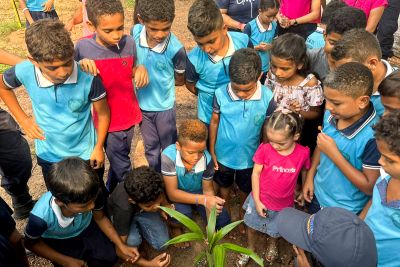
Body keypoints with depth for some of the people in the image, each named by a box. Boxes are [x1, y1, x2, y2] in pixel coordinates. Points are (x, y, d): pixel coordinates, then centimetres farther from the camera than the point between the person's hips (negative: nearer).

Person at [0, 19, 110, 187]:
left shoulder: (88, 77, -30)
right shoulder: (24, 72, -24)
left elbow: (103, 113, -11)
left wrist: (99, 147, -6)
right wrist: (23, 119, -4)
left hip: (86, 154, -1)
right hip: (49, 156, 2)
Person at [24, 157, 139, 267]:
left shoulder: (92, 195, -36)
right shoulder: (41, 216, -41)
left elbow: (100, 218, -11)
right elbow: (31, 243, -16)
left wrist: (121, 246, -14)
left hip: (86, 229, 2)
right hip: (58, 241, -1)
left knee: (109, 257, -8)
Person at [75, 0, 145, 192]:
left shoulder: (129, 43, -8)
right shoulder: (83, 47, -15)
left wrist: (140, 68, -13)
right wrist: (80, 65, -23)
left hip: (128, 115, 4)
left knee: (118, 162, 24)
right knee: (123, 169, 7)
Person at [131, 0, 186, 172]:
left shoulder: (175, 49, -27)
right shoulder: (135, 32, -16)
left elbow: (180, 80, -8)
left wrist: (159, 80, -5)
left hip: (164, 106, -4)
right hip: (142, 104, 4)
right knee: (150, 148, 23)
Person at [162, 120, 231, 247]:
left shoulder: (207, 159, -27)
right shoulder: (168, 156, -35)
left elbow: (207, 189, -13)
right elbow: (172, 193, -33)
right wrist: (204, 200, -46)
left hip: (197, 192, 3)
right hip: (177, 195, -3)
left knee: (223, 221, -8)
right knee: (183, 212, -34)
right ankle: (175, 227, 4)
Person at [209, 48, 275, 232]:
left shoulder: (267, 97, -24)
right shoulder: (221, 94, -24)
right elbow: (214, 122, -9)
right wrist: (212, 150, -1)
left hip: (250, 156, 0)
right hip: (224, 154, 0)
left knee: (245, 188, 27)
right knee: (224, 185, 27)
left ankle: (243, 209, 58)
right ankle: (226, 208, 58)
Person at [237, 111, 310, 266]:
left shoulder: (303, 153, -21)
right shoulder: (265, 149, -24)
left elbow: (304, 172, -1)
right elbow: (256, 173, -14)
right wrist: (256, 201, -12)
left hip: (284, 204, 1)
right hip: (261, 199, 0)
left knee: (276, 230, 26)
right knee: (252, 226, 22)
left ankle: (272, 245, 62)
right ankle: (250, 248, 53)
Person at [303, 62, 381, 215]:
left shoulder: (373, 137, -33)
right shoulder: (331, 115, -15)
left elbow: (370, 187, -26)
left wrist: (334, 154, -31)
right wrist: (310, 177, 3)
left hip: (345, 212, -5)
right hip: (317, 195, 6)